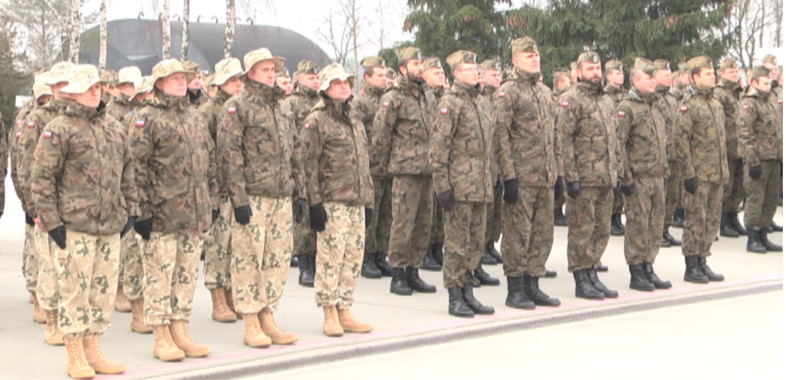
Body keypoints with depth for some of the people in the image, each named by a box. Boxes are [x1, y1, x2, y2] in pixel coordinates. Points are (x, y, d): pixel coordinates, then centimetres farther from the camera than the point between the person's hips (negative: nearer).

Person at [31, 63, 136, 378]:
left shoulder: (115, 128, 15)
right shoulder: (58, 129, -5)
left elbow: (127, 172, 21)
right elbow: (42, 178, -7)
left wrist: (131, 210, 13)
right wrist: (51, 220, -11)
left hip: (111, 225, 6)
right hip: (74, 225, -6)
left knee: (104, 289, 10)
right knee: (75, 289, -1)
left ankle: (93, 352, 21)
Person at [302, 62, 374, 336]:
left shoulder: (356, 123, 19)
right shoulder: (316, 121, -4)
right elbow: (309, 164, -10)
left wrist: (368, 200, 18)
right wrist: (314, 202, -15)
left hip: (357, 202, 7)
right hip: (331, 201, -7)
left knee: (354, 257, 7)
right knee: (330, 257, -6)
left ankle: (345, 312, 15)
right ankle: (330, 314, 3)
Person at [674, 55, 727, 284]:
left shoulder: (716, 104, 15)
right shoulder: (688, 105, -10)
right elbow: (680, 140, -14)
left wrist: (724, 171, 17)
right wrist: (688, 174, -17)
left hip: (717, 174, 8)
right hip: (699, 174, -8)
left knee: (712, 221, 10)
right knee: (695, 220, -3)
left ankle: (702, 263, 19)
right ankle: (691, 267, 4)